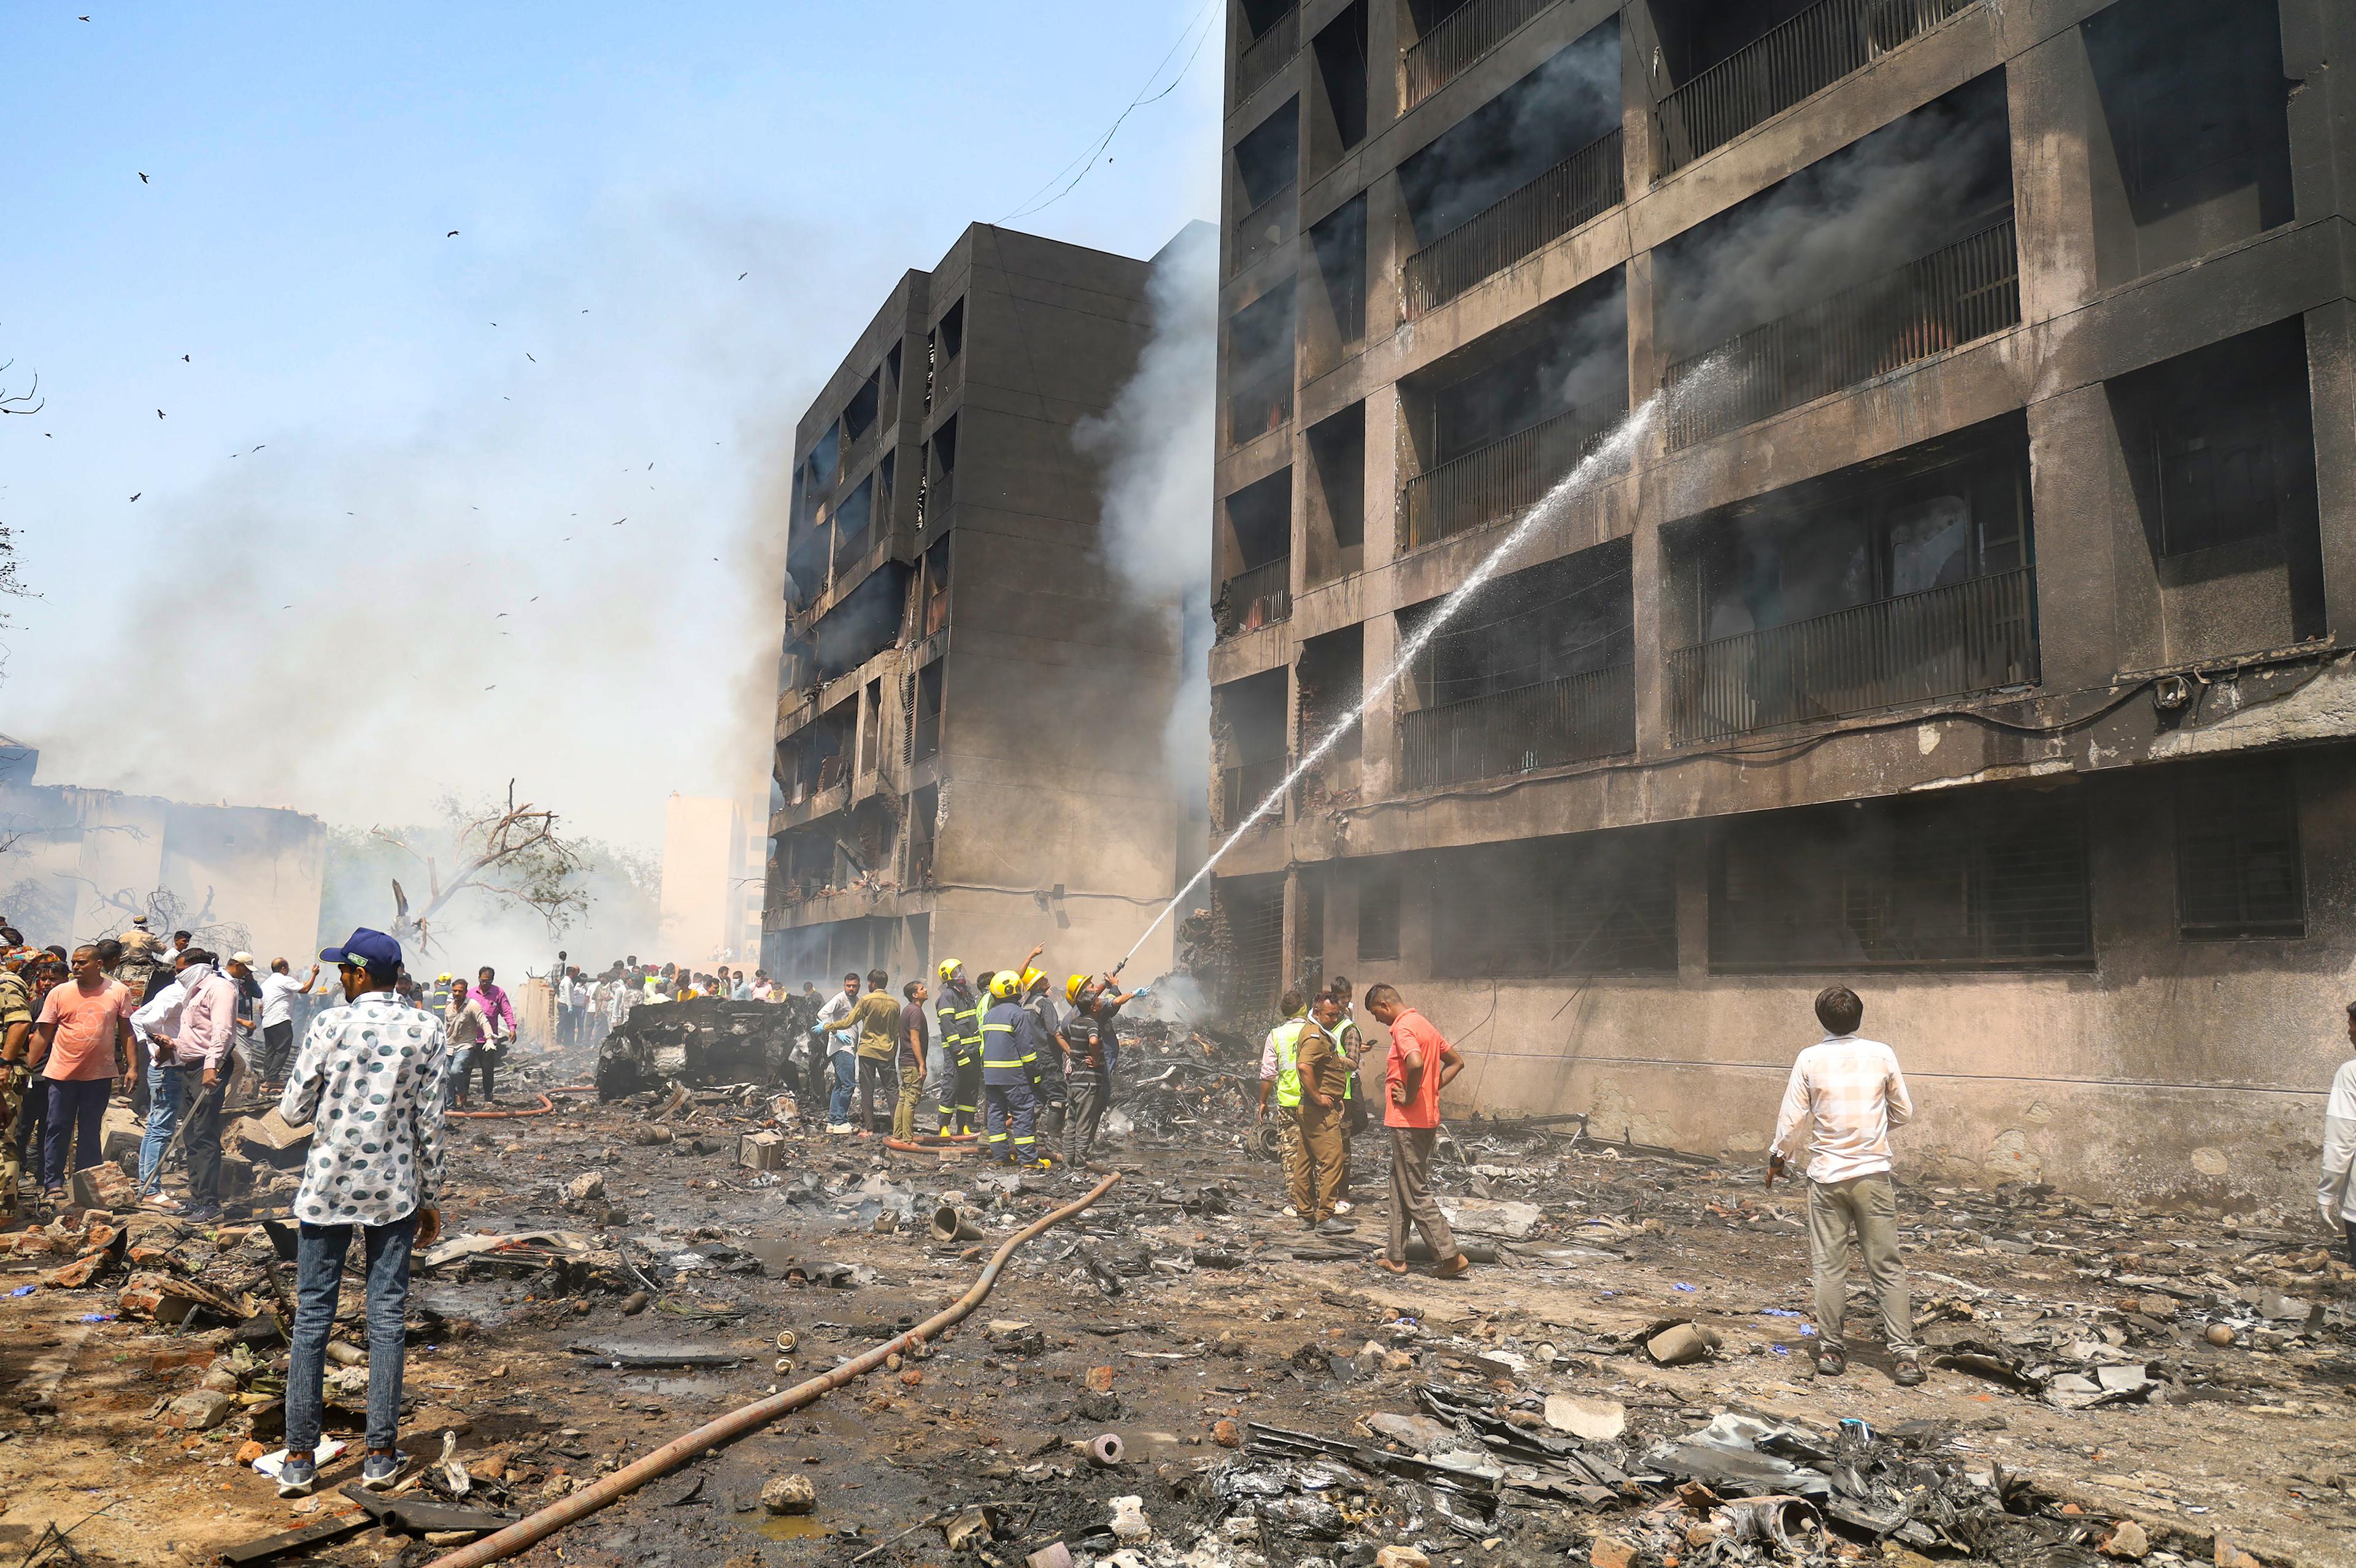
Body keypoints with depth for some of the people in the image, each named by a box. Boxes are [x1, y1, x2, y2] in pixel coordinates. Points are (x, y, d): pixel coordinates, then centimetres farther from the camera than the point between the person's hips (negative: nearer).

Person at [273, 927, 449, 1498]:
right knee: (388, 1317, 6)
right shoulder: (427, 1030, -3)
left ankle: (300, 1458, 12)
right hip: (395, 1193, 1)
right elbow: (430, 1122, -2)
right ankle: (382, 1456, 11)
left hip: (327, 1190, -1)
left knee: (312, 1316, 8)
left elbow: (293, 1111, -4)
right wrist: (430, 1197, 7)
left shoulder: (330, 1026, -8)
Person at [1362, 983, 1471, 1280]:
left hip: (1408, 1123, -10)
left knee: (1416, 1194, -3)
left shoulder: (1403, 1027, -16)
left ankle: (1452, 1256, -2)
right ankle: (1395, 1256, 21)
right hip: (1426, 1120, 10)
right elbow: (1456, 1063, 21)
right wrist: (1432, 1089, 12)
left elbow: (1416, 1064, -35)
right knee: (1400, 1190, 16)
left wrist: (1410, 1097, -20)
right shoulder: (1424, 1024, 14)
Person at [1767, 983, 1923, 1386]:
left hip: (1826, 1175, -1)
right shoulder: (1882, 1055, -2)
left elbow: (1791, 1119, -3)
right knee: (1887, 1267, 6)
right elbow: (1904, 1113, 6)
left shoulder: (1810, 1059, -6)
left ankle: (1830, 1350, 12)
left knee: (1828, 1266, 7)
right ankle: (1905, 1354, 3)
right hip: (1873, 1173, 1)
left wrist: (1777, 1158, 13)